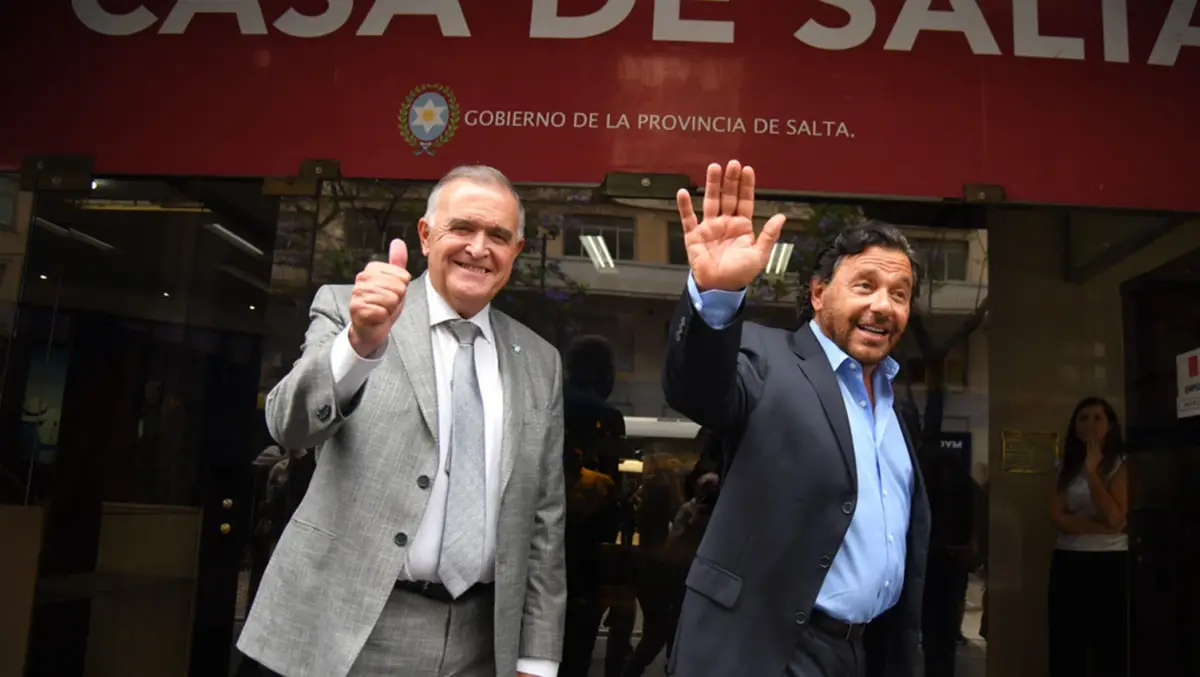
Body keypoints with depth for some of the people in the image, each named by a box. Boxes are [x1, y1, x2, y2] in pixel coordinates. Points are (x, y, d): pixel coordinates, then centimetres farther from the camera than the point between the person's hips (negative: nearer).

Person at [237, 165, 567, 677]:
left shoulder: (540, 362, 6)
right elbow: (290, 425, -17)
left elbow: (544, 518, 7)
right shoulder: (346, 308, -2)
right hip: (345, 628, -2)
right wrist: (361, 342, -34)